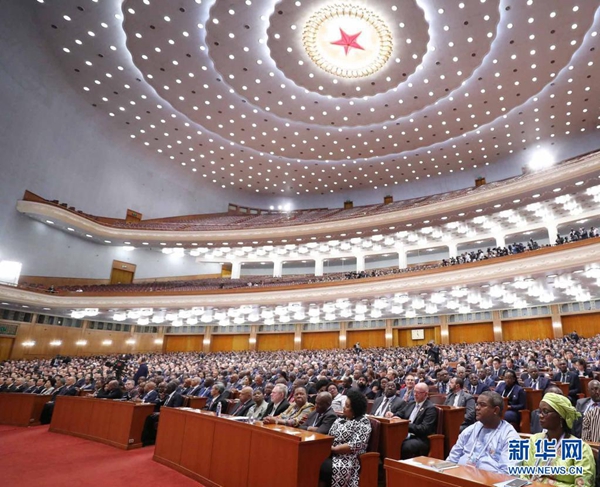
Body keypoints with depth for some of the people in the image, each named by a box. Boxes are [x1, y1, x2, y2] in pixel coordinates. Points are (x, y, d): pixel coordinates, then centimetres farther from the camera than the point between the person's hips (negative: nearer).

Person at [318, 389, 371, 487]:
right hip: (330, 455, 6)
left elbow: (355, 445, -16)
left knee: (322, 467, -30)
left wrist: (334, 449, -15)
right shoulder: (340, 419, 14)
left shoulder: (363, 422, -6)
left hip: (348, 459, -6)